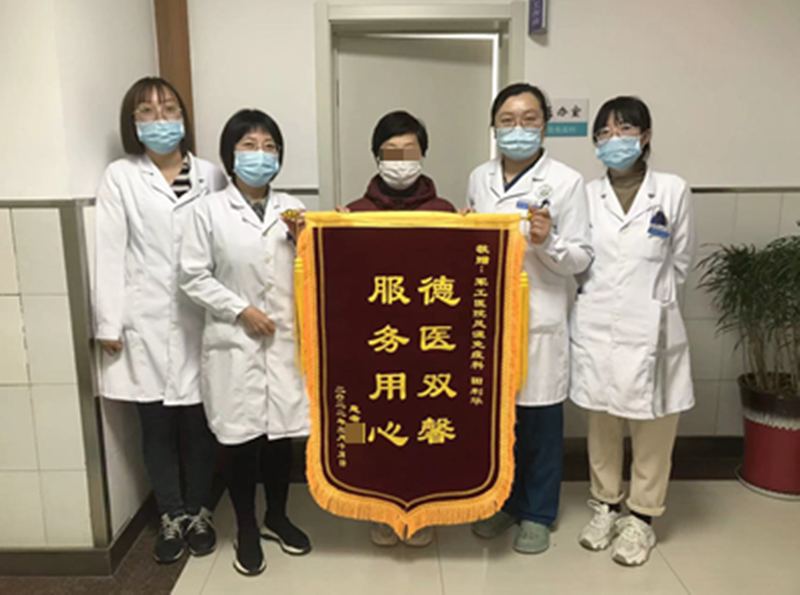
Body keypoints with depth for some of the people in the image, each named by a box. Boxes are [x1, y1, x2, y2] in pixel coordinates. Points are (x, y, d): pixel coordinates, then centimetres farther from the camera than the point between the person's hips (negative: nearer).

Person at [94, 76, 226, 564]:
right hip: (145, 323, 0)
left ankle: (199, 513, 26)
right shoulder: (120, 177, 2)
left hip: (198, 320, 0)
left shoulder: (211, 176, 5)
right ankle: (173, 517, 26)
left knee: (198, 421, 7)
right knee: (157, 425, 9)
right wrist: (108, 323, -4)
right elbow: (110, 253, -1)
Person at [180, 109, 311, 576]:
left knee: (281, 435, 12)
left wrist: (304, 242, -8)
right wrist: (240, 310, -11)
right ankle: (247, 531, 26)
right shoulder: (210, 210, -2)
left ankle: (277, 518, 34)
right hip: (235, 342, -3)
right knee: (242, 440, 5)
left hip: (287, 340, 3)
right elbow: (194, 276, -4)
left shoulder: (292, 209, 7)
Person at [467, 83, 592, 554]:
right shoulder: (479, 178, 8)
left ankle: (537, 514, 28)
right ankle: (502, 502, 33)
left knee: (540, 422, 8)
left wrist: (547, 242, -23)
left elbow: (581, 259, -5)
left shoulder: (567, 181, -5)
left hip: (540, 320, -3)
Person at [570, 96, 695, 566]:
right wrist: (599, 297, 5)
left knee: (652, 430, 9)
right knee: (602, 425, 14)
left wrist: (652, 300, 9)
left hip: (650, 329, -2)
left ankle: (642, 517, 27)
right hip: (596, 328, 2)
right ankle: (606, 506, 33)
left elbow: (681, 261, 5)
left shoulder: (673, 191, -4)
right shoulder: (586, 195, 2)